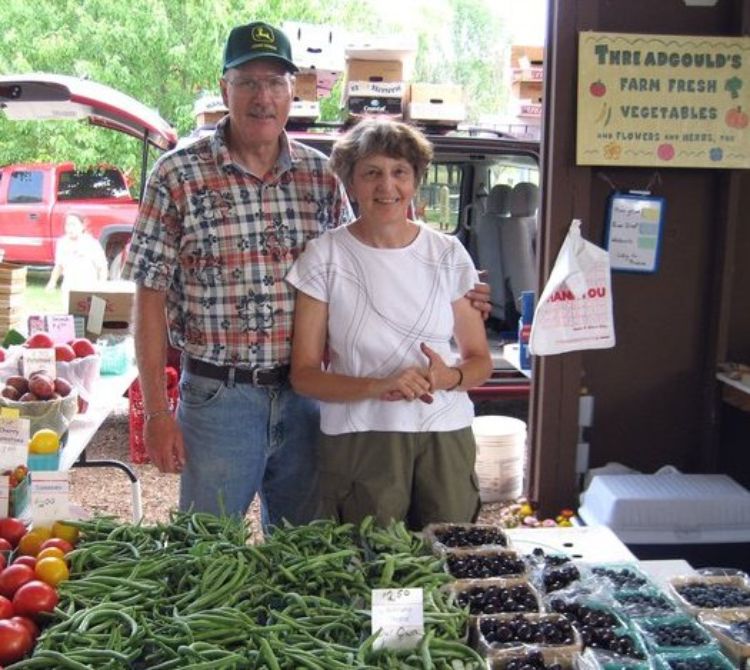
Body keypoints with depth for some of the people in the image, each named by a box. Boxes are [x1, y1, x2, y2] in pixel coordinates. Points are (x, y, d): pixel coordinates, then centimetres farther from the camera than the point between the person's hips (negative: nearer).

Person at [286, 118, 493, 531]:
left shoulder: (448, 254, 5)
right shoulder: (325, 258, -2)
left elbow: (480, 361, 11)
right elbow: (304, 374, -4)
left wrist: (449, 378, -12)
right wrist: (377, 386, -19)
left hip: (446, 439, 2)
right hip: (359, 443, -2)